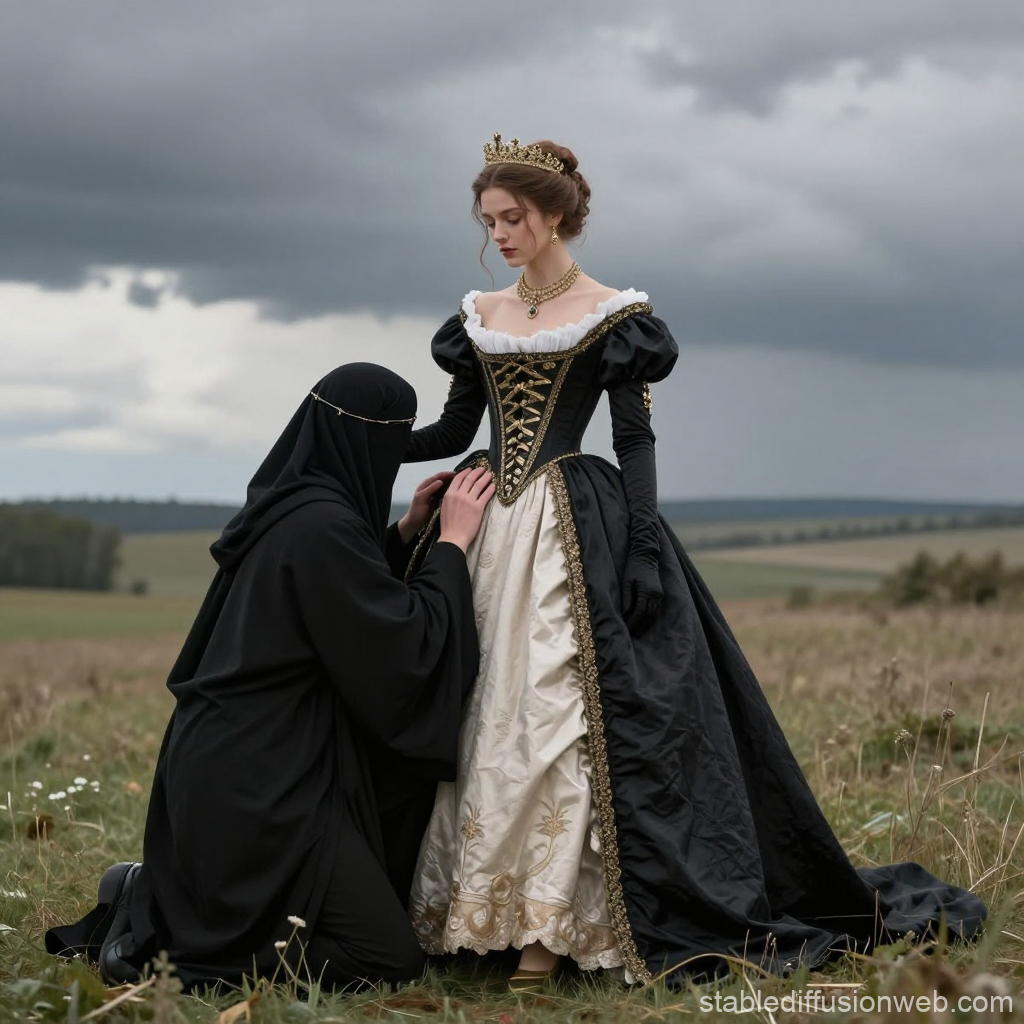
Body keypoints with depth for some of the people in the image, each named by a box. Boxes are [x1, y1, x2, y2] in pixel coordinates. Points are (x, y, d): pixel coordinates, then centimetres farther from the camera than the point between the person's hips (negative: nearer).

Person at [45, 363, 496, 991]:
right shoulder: (323, 524, -18)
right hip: (262, 782, -10)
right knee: (390, 960, -8)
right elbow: (408, 647, -17)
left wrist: (404, 532, 21)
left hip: (242, 765, 10)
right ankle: (157, 936, -5)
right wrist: (452, 544, -7)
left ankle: (156, 899, 14)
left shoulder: (291, 507, 11)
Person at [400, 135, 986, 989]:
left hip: (575, 534, -5)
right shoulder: (480, 317, 13)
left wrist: (645, 549, -13)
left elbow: (636, 440, -5)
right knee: (472, 718, 3)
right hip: (486, 530, 5)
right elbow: (454, 431, 15)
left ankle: (547, 928, -5)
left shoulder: (612, 313, -1)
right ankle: (461, 910, 9)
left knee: (551, 715, -10)